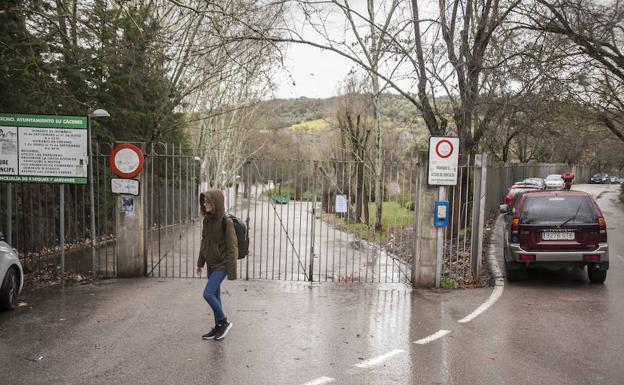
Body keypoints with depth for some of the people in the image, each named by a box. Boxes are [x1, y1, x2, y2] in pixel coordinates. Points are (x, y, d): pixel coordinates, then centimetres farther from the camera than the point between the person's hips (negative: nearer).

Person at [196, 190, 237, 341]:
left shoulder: (226, 222, -19)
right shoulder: (207, 220, 3)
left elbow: (232, 247, -18)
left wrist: (232, 271, -19)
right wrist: (200, 263, 17)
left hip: (221, 265, -7)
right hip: (211, 264, 7)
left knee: (208, 293, -12)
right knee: (215, 296, 13)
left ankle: (224, 322, 7)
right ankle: (218, 328, 26)